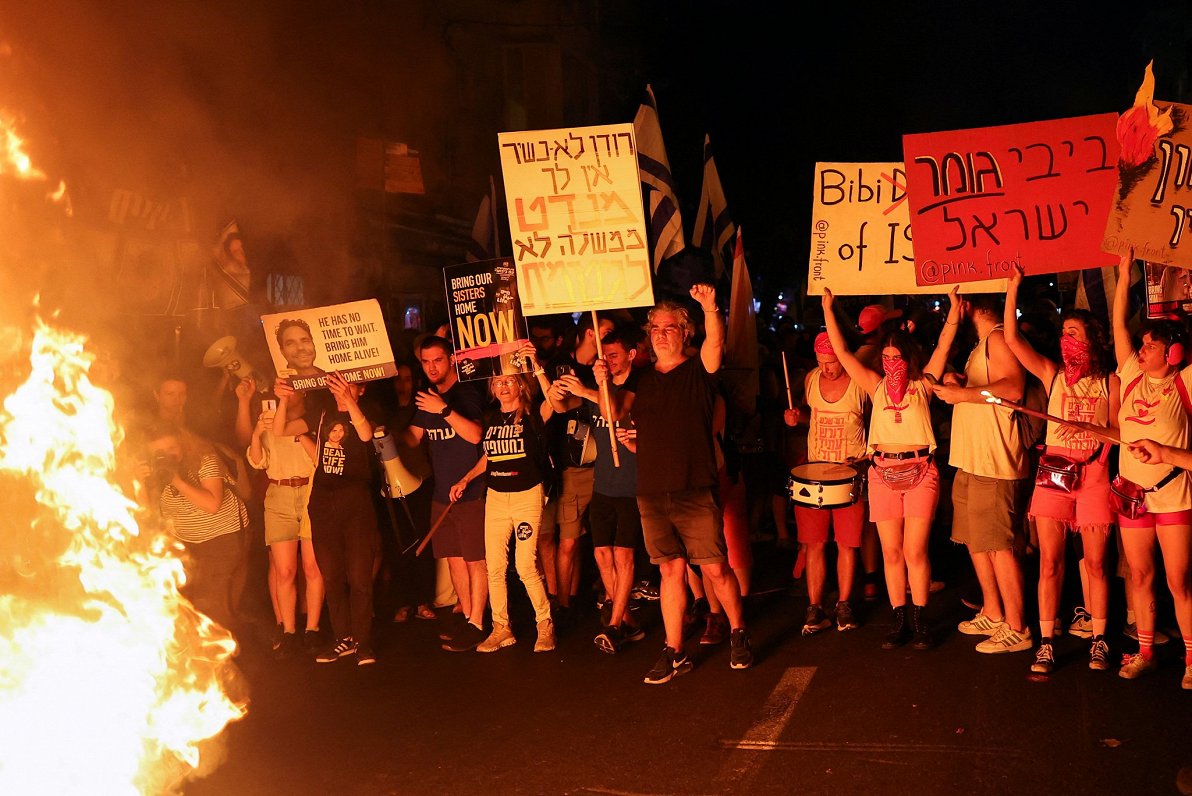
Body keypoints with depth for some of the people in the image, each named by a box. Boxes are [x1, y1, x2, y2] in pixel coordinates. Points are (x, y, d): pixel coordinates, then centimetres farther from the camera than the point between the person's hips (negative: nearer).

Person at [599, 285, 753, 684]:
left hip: (696, 491, -4)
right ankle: (674, 653, 16)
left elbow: (715, 343, -19)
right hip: (652, 493, 4)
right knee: (671, 570, 9)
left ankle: (738, 635, 23)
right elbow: (614, 412, -1)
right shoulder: (641, 378, 12)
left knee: (716, 568, 0)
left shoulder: (698, 371, 1)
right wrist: (604, 383, -21)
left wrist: (710, 308, -37)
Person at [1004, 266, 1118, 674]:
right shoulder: (1051, 373, 7)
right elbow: (1012, 339, -3)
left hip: (1094, 473, -1)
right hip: (1053, 471, 1)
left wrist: (1090, 428, -12)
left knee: (1095, 562, 3)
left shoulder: (1109, 381, 5)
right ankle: (1046, 643, 5)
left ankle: (1098, 641, 15)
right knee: (1049, 562, 0)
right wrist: (1013, 286, -5)